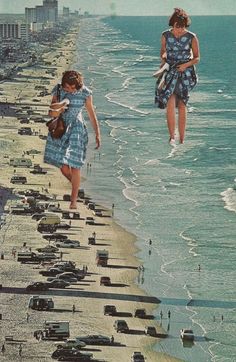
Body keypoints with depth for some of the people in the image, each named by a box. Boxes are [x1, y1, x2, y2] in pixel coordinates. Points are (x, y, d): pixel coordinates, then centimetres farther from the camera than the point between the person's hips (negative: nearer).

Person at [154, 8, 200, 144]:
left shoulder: (192, 37, -6)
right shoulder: (166, 35, -1)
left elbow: (197, 58, 1)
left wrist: (186, 65, -15)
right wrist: (163, 58, -3)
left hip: (185, 73, -1)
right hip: (169, 72, 1)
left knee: (181, 105, 6)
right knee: (170, 103, -16)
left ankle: (182, 139, 13)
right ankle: (172, 137, -18)